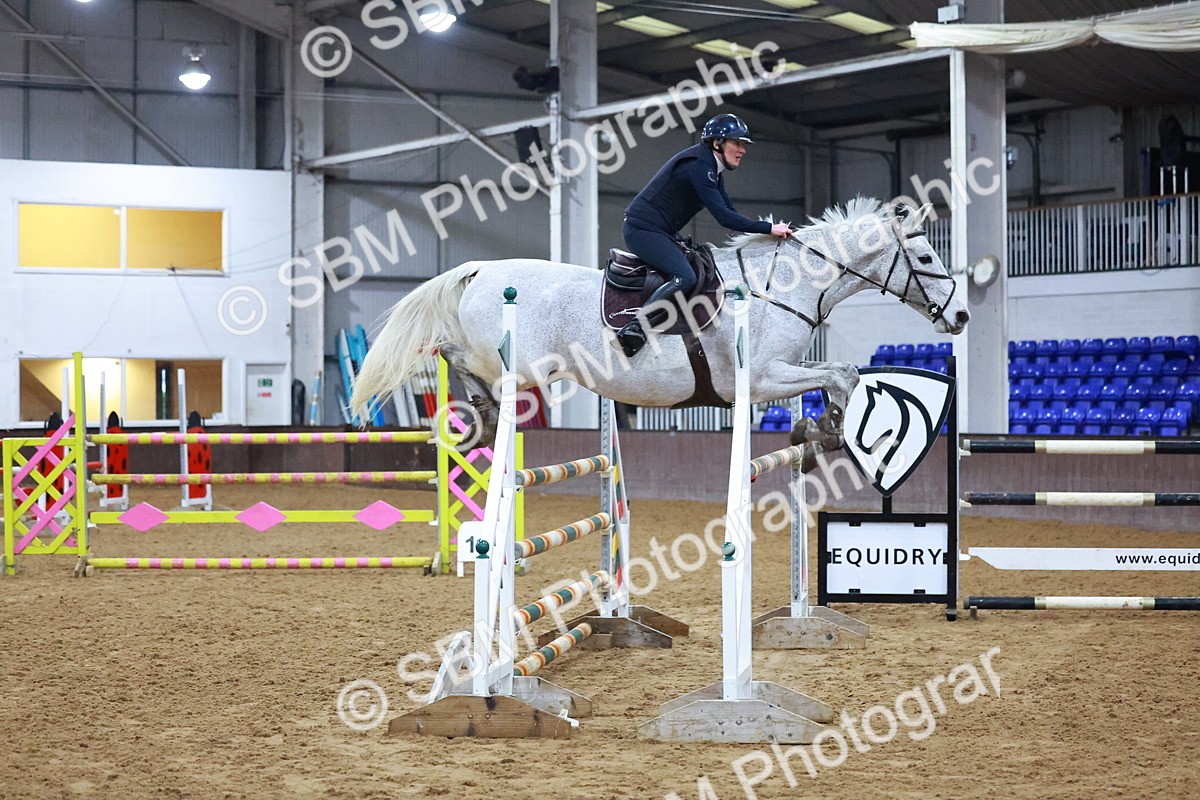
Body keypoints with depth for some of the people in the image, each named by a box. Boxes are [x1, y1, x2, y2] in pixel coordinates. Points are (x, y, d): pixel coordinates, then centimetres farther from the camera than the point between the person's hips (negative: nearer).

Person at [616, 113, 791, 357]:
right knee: (684, 278, -27)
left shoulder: (712, 170, 12)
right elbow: (723, 216, -26)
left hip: (662, 233, 11)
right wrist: (769, 228, -25)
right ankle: (634, 330, -31)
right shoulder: (698, 165, -19)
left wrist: (770, 230, 3)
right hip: (643, 229, -11)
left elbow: (730, 214, 15)